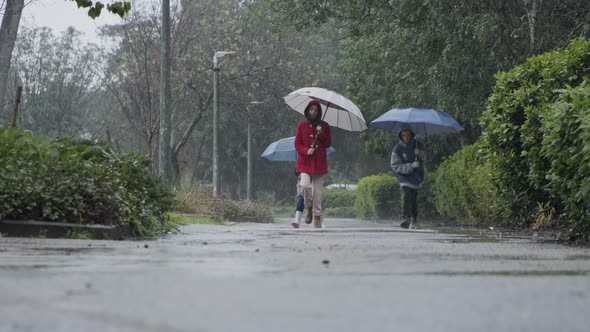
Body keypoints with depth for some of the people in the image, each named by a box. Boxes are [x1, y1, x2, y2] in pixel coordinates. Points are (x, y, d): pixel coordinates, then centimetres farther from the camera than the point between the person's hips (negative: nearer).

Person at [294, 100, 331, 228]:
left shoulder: (324, 126, 7)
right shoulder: (302, 125, 5)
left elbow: (328, 144, 6)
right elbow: (297, 144, 5)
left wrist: (321, 134, -11)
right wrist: (306, 150, -14)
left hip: (319, 162, 1)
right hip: (305, 161, -1)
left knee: (317, 190, 2)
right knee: (305, 185, -21)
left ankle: (317, 216, 11)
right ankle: (308, 207, 5)